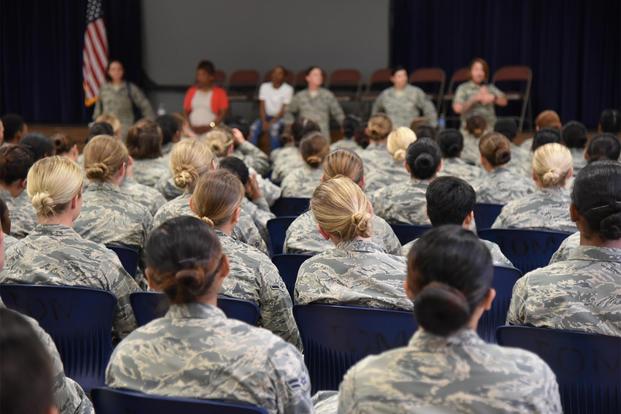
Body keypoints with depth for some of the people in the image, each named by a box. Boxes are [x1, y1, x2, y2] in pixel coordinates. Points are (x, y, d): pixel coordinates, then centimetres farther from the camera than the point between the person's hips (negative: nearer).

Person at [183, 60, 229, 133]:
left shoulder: (220, 93, 3)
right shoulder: (191, 91, 14)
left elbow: (223, 114, -2)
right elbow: (186, 112, 14)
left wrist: (209, 127, -12)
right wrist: (191, 127, -3)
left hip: (211, 131, -3)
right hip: (193, 130, 3)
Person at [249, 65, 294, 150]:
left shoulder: (288, 89, -8)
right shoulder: (264, 86, 4)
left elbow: (284, 110, -12)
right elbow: (262, 106, 1)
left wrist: (271, 123, -22)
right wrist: (264, 121, -16)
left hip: (280, 117, -4)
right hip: (267, 116, 4)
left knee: (274, 128, -36)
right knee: (254, 128, -26)